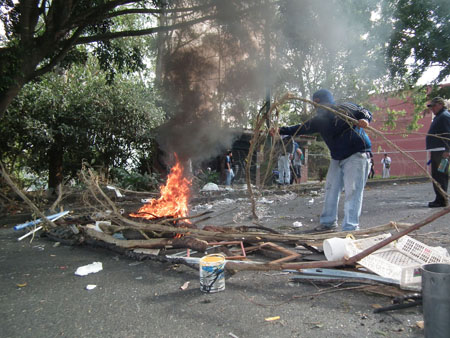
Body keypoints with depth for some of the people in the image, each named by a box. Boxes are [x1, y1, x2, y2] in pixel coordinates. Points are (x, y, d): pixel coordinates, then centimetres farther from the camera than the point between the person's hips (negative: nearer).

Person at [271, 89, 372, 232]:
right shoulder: (319, 120, 6)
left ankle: (350, 228, -10)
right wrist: (281, 131, 0)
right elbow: (301, 128, 9)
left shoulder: (346, 108, -10)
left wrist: (364, 119, -31)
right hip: (337, 158, 7)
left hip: (356, 155, -7)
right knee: (331, 189, 9)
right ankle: (328, 222, 23)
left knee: (352, 191, -12)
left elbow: (365, 112, -7)